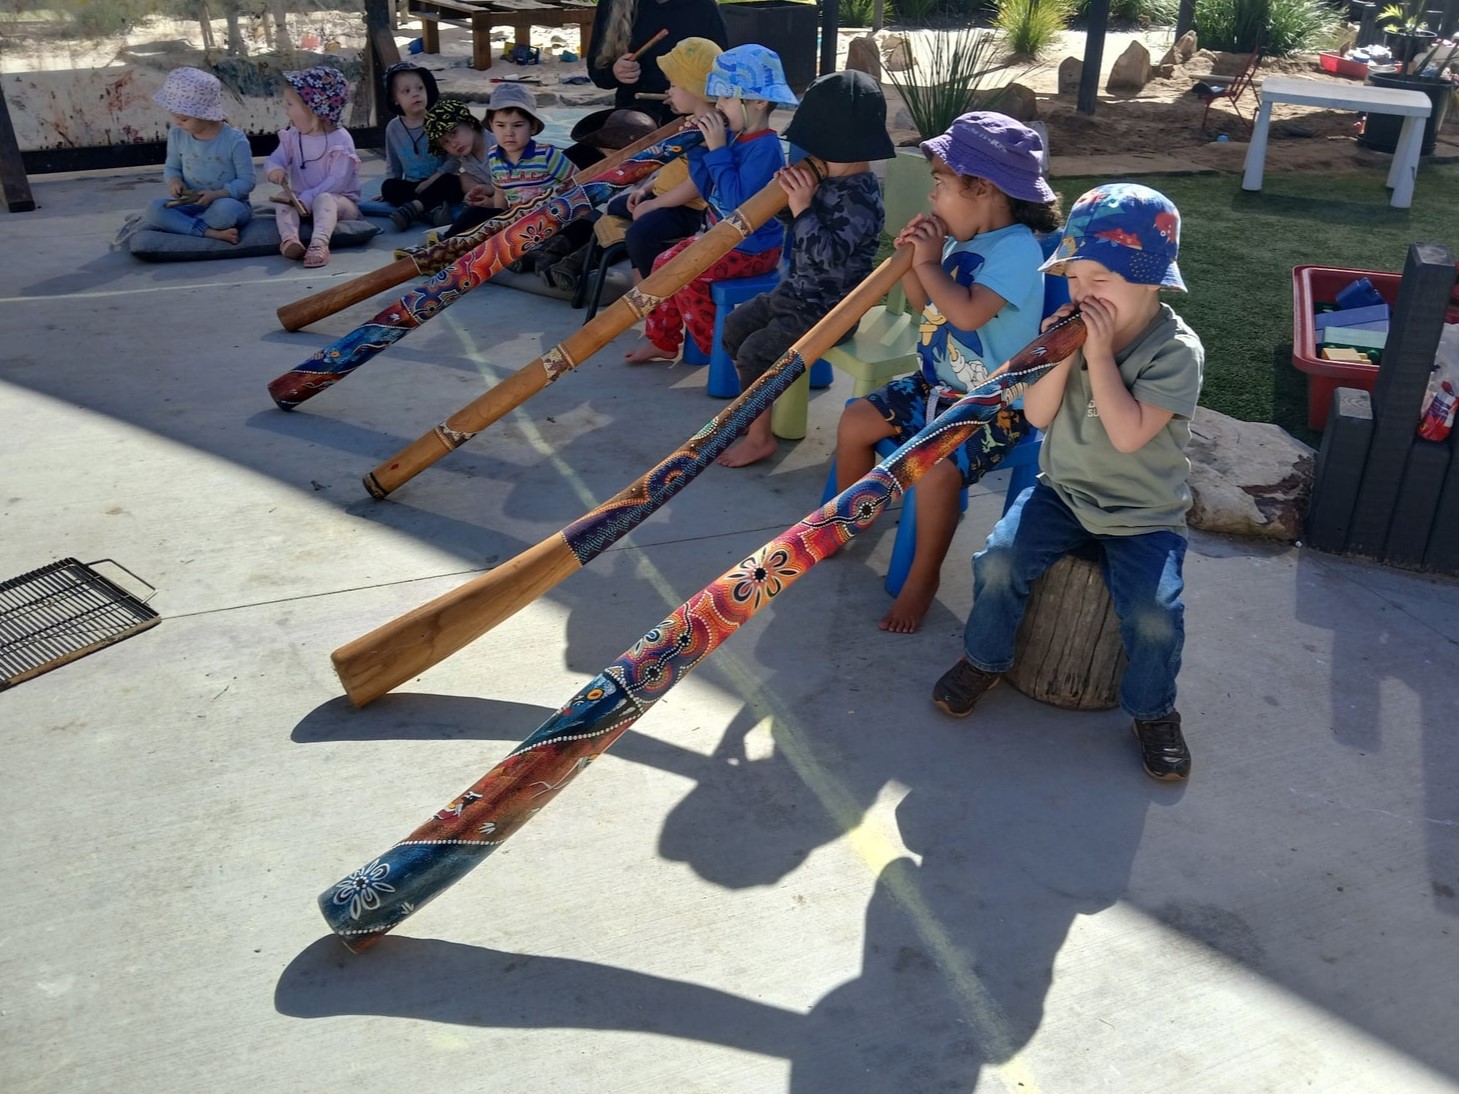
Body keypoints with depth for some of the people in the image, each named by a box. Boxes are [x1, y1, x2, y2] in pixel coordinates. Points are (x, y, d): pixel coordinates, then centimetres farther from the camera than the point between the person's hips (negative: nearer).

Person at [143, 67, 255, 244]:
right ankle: (213, 233, -31)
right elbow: (172, 167, 13)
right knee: (154, 210, -23)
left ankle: (179, 226, -17)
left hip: (228, 203, -4)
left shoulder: (235, 140, -16)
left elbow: (246, 181, -12)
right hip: (192, 204, 4)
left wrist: (217, 194, -26)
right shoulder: (177, 135, -1)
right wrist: (174, 181, -12)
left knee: (225, 209, -41)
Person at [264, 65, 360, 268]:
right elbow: (275, 159, 8)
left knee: (324, 200, -37)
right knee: (284, 200, -22)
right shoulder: (293, 136, 5)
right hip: (303, 200, 6)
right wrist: (275, 169, -20)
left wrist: (307, 199, -28)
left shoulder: (340, 139, -15)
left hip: (339, 200, -6)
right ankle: (289, 238, -47)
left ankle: (319, 243, -60)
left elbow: (338, 181, -21)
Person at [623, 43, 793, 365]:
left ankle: (719, 347, -6)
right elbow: (706, 188, 11)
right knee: (664, 263, 4)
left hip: (752, 248, -9)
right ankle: (662, 340, 15)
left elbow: (738, 200, -30)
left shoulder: (765, 147, -22)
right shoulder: (732, 137, 5)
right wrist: (698, 146, -2)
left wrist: (717, 150, -25)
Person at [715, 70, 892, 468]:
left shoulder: (860, 199, -24)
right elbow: (786, 212, 12)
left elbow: (828, 255, -32)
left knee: (756, 352, -17)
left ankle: (760, 438, 0)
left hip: (828, 308, -10)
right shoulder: (826, 179, 3)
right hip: (797, 290, 10)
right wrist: (790, 191, -8)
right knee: (736, 325, 14)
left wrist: (802, 208, -29)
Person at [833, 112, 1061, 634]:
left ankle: (923, 577, -6)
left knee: (935, 469, -29)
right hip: (936, 384, 9)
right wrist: (910, 260, -3)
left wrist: (929, 262, -21)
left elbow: (968, 313, -34)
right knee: (854, 421, 3)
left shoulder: (1017, 249, -21)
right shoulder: (962, 240, 5)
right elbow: (923, 302, 15)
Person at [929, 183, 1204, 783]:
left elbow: (1129, 434, -26)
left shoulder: (1177, 350, -16)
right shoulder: (1074, 326, -3)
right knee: (998, 561, -18)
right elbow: (1037, 414, -6)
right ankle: (984, 659, 10)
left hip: (1145, 512, -3)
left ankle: (1154, 712, 9)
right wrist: (1063, 354, -20)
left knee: (1154, 614, -22)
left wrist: (1098, 355, -26)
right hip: (1063, 490, 4)